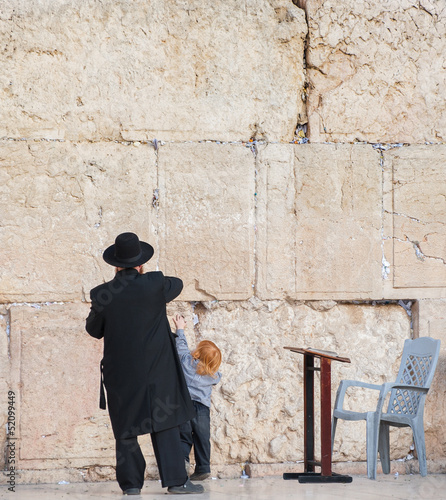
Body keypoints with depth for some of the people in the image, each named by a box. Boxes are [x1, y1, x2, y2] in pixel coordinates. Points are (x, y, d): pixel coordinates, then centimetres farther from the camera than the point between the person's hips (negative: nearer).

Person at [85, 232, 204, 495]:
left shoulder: (102, 295, -7)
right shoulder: (155, 285, -9)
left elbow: (94, 330, 7)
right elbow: (177, 285, 14)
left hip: (120, 374, 1)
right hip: (157, 370, -1)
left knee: (125, 428, 9)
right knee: (166, 424, 3)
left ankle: (131, 482, 9)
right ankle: (176, 479, 0)